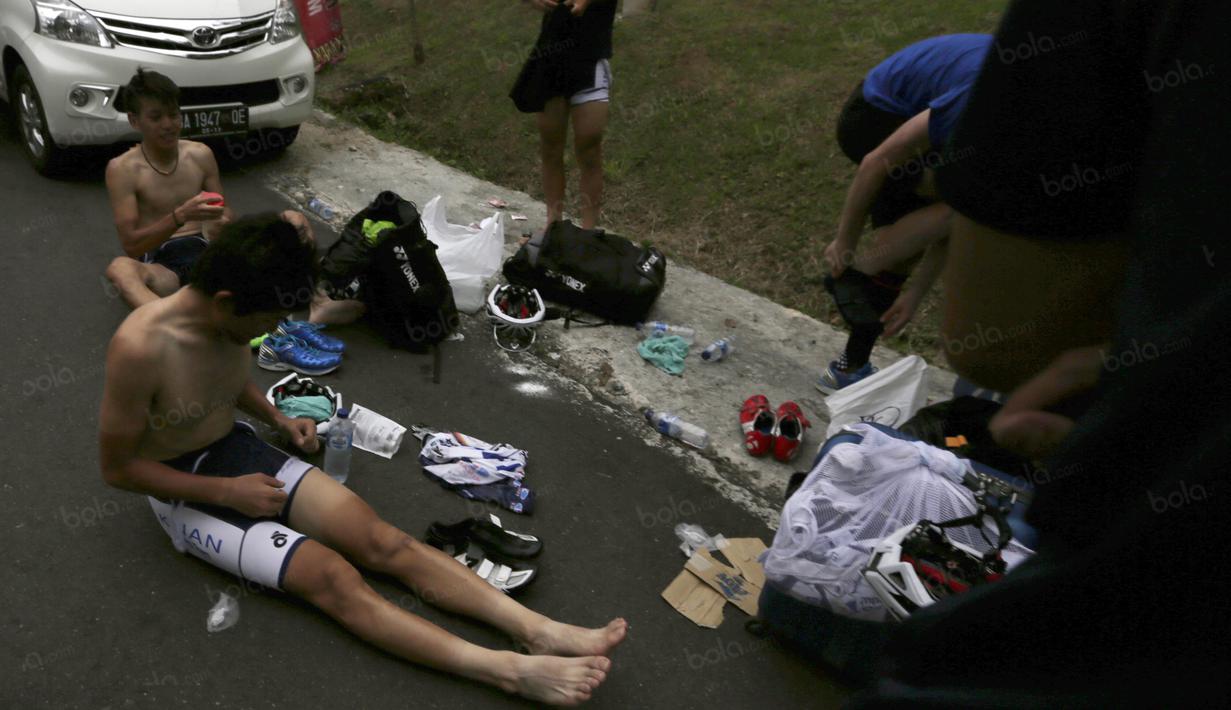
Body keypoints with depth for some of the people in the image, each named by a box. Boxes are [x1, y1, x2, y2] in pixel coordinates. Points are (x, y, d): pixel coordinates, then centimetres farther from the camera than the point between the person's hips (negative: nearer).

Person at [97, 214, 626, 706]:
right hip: (183, 490, -6)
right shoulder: (141, 345, -29)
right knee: (332, 576, -25)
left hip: (238, 449, 6)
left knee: (385, 541, -14)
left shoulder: (226, 318, -6)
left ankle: (542, 631, -22)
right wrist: (228, 491, -19)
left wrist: (276, 418, 3)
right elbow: (116, 467, -18)